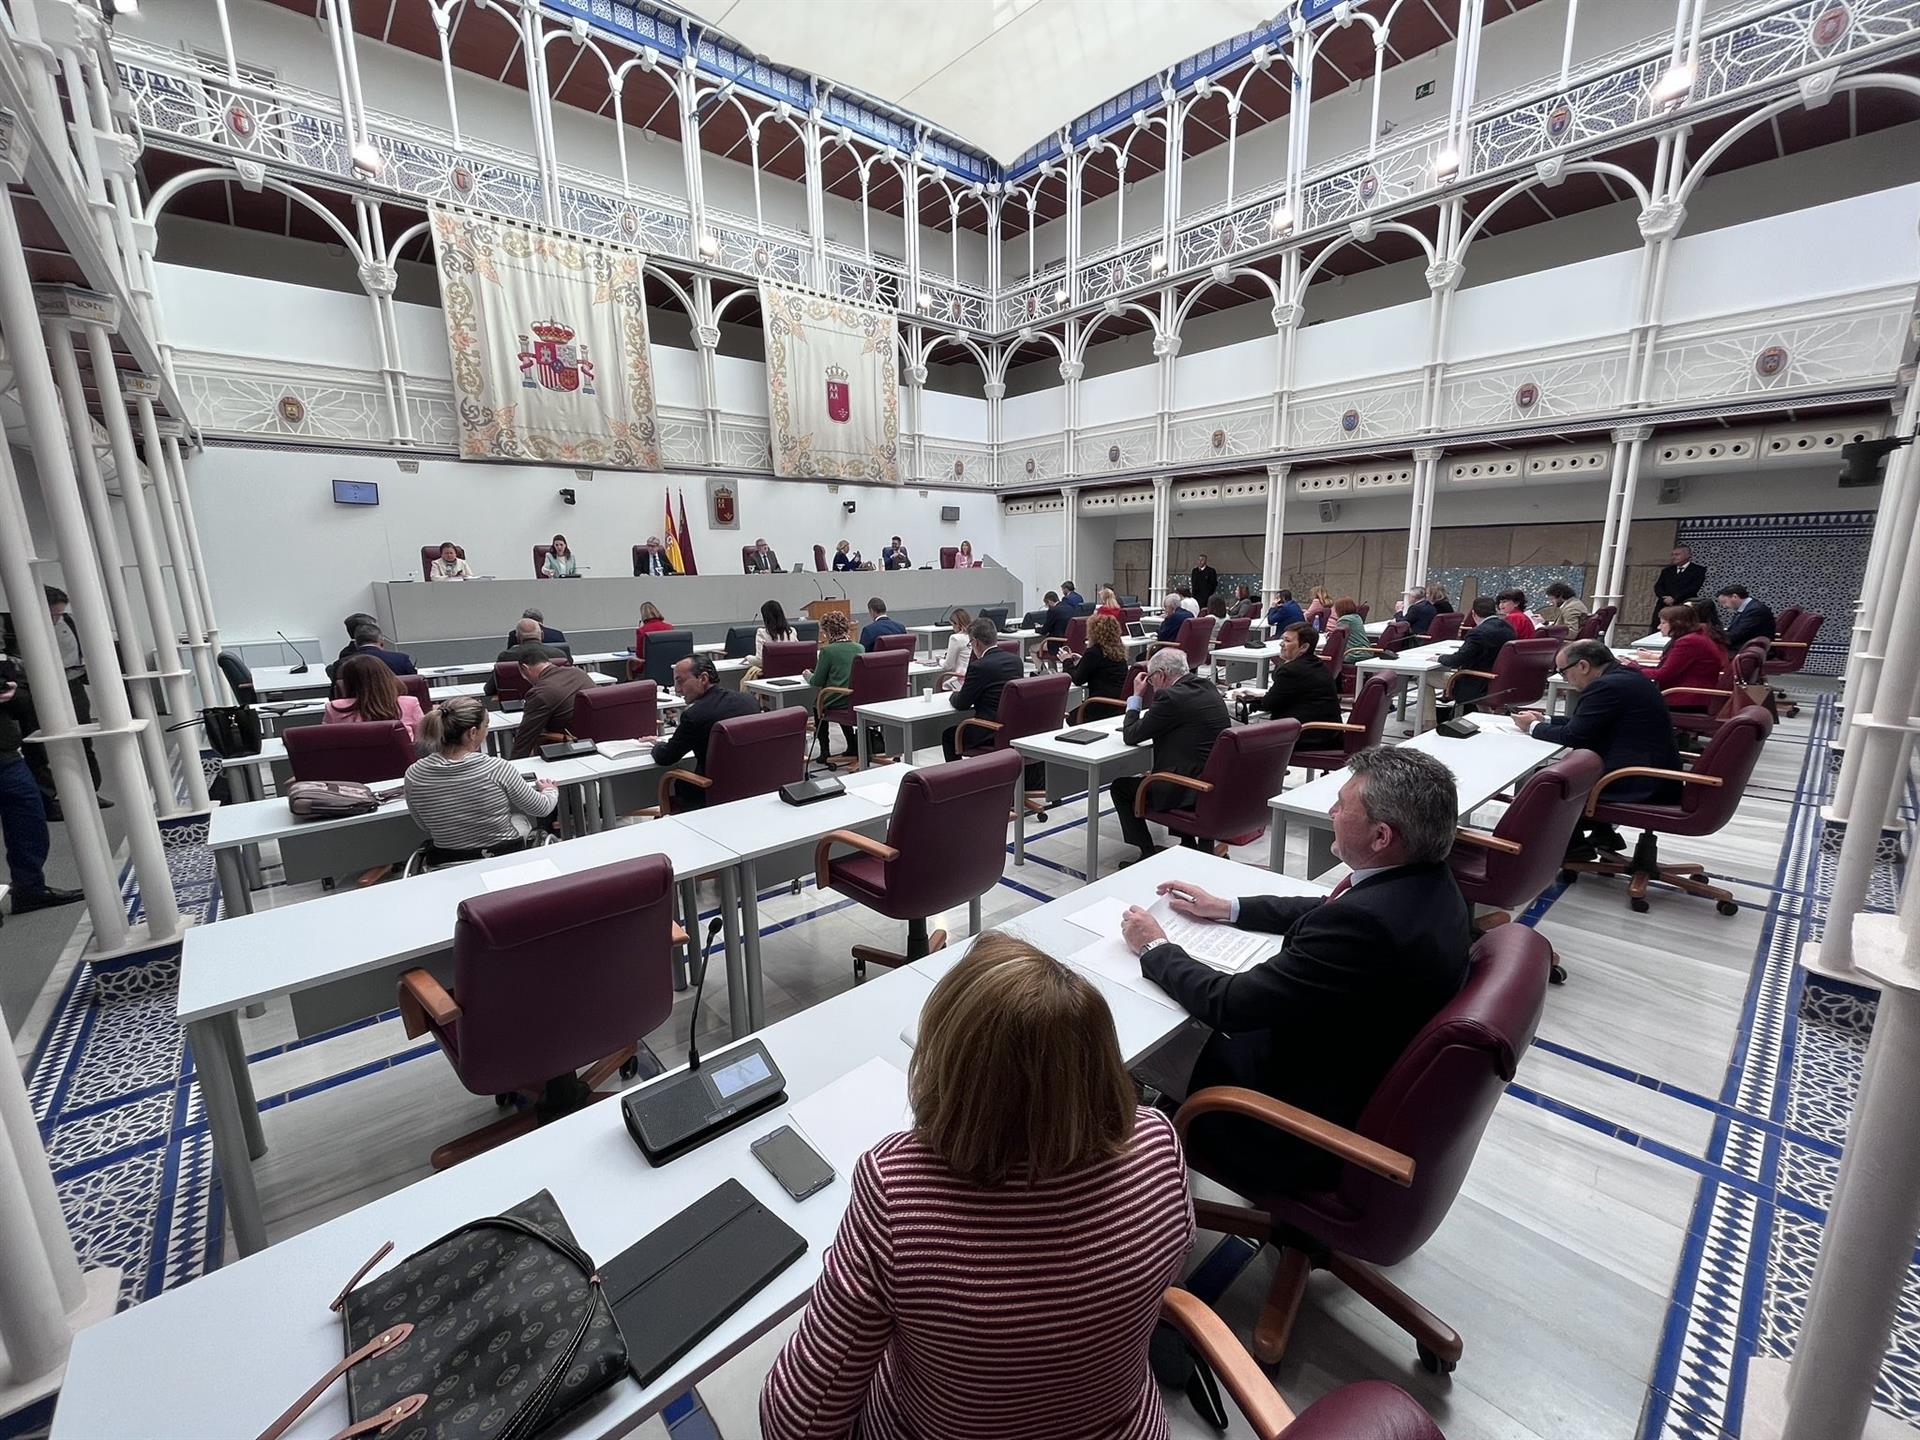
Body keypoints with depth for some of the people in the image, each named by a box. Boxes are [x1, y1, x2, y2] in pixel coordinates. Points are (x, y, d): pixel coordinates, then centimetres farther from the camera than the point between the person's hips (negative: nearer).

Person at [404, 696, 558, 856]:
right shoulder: (498, 769, -27)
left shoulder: (413, 775, -15)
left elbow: (425, 826, 1)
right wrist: (551, 790, 11)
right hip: (505, 855, -4)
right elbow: (542, 808, -11)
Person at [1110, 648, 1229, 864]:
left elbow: (1130, 736, -9)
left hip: (1190, 791, -9)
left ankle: (1149, 853, 13)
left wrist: (1137, 697, 2)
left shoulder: (1170, 697, -18)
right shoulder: (1207, 687, 8)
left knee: (1120, 787, 9)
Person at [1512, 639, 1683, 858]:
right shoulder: (1627, 676, 11)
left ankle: (1574, 845, 12)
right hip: (1659, 775, 10)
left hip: (1642, 785, -10)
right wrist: (1544, 721, 15)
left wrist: (1533, 727, -2)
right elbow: (1583, 723, 19)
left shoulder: (1606, 686, -20)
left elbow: (1573, 736, -17)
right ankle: (1603, 833, 26)